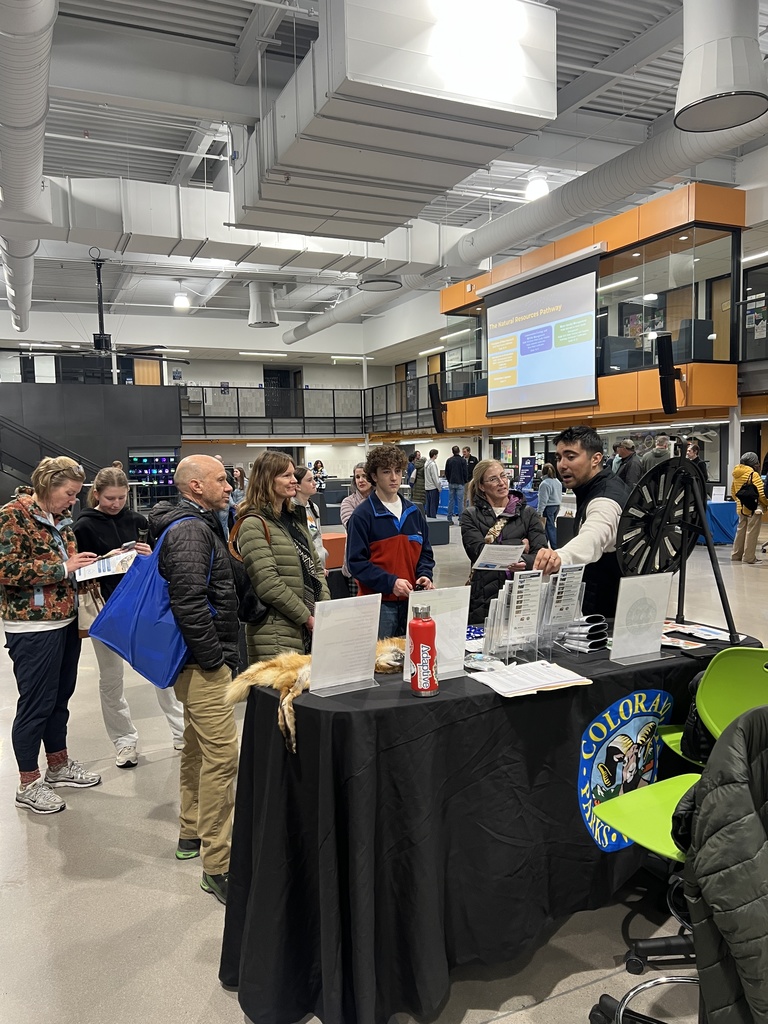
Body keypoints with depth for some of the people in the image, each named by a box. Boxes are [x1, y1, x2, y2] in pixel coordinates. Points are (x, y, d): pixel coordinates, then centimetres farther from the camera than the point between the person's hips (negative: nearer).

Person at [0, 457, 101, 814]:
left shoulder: (60, 518, 12)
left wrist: (89, 563, 3)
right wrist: (63, 567, -20)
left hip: (66, 621, 8)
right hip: (33, 627, -8)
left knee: (60, 698, 18)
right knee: (36, 703, 2)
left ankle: (59, 766, 34)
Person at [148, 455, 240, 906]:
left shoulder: (197, 524, 16)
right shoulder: (190, 530, -18)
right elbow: (188, 602, -27)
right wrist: (214, 658, -19)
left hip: (202, 659, 11)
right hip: (204, 663, -11)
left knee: (198, 747, 20)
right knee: (222, 755, -9)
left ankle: (192, 833, 35)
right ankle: (217, 864, -1)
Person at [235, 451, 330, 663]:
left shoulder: (296, 517, 14)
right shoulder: (254, 525, -11)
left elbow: (316, 566, 15)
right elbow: (268, 584, -17)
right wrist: (306, 617, -14)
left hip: (313, 624, 8)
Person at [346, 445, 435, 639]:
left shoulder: (413, 512, 11)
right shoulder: (362, 515, -7)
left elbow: (425, 552, 17)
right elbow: (356, 562, -10)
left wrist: (424, 575, -2)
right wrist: (389, 582, -19)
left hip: (412, 601, 5)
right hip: (379, 603, -5)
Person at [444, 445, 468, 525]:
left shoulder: (449, 460, 2)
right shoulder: (463, 460, -7)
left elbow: (446, 472, 6)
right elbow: (465, 472, -4)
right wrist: (465, 481, 11)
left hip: (451, 483, 3)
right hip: (460, 483, -3)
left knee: (451, 501, 7)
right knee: (460, 501, -2)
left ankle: (450, 519, 7)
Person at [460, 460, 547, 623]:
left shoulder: (527, 514, 8)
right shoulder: (470, 516, 7)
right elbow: (479, 551, -8)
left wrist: (524, 562, -25)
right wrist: (519, 544, -6)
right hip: (484, 599, -1)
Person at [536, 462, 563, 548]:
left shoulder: (544, 483, -18)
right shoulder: (558, 482, 7)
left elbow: (543, 500, -19)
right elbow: (560, 497, 15)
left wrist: (540, 512, -15)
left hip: (549, 507, -8)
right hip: (557, 506, 9)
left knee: (550, 527, -3)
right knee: (551, 526, 15)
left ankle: (554, 547, -2)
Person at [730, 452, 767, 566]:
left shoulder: (735, 475, 8)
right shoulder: (753, 475, -14)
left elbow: (733, 493, 16)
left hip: (741, 508, 7)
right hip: (754, 508, -7)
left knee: (741, 530, 15)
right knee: (752, 532, -2)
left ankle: (736, 555, 21)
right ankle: (749, 558, 1)